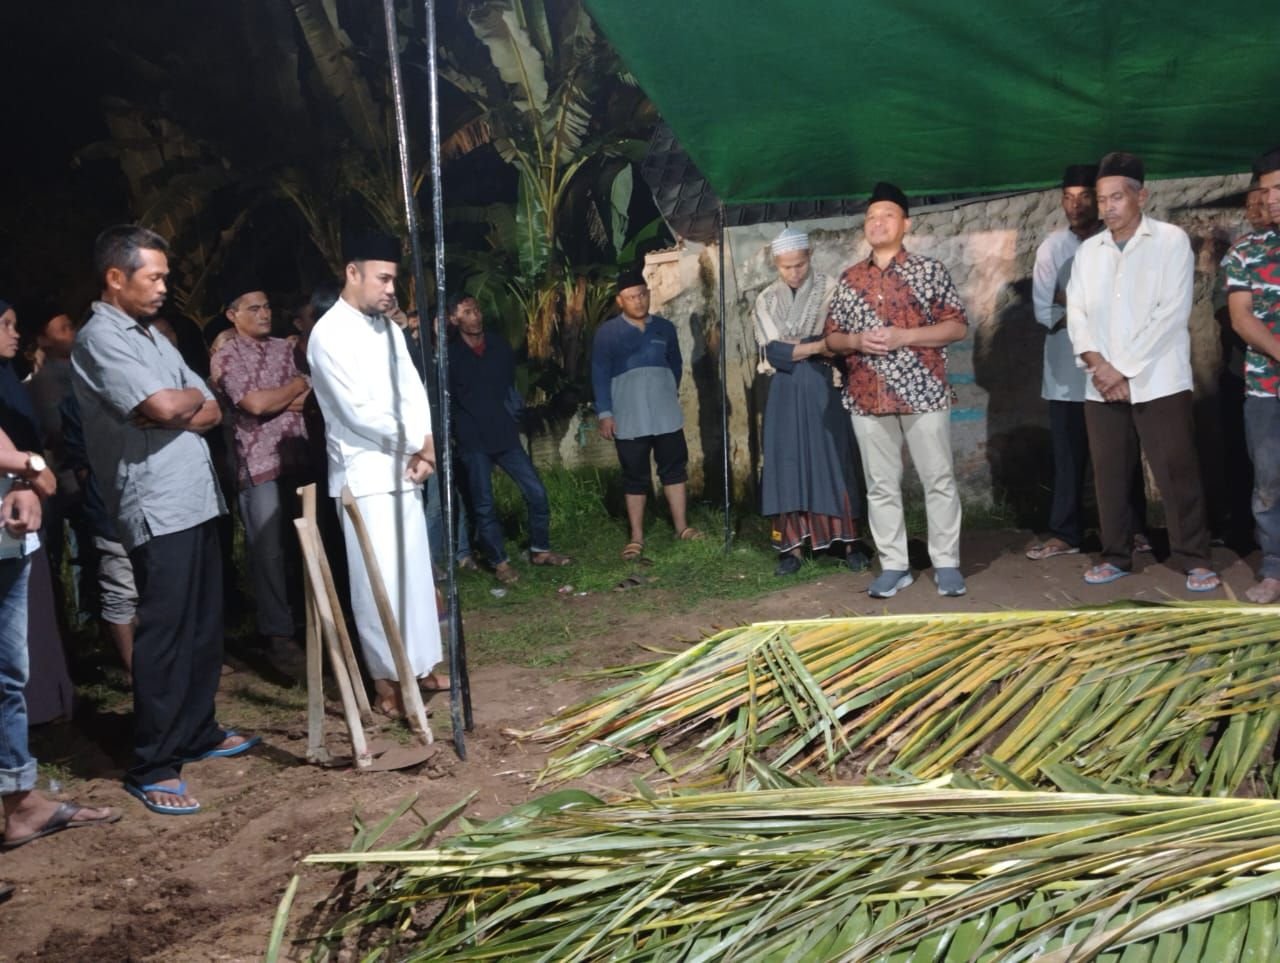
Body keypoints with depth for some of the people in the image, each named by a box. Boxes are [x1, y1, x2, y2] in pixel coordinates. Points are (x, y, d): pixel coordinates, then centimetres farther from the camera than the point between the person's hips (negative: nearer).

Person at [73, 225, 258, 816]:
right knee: (164, 635, -5)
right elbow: (165, 407, -22)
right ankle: (151, 768, 3)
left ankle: (199, 732, 30)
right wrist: (192, 397, 1)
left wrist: (175, 410, -8)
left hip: (196, 501, 9)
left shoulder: (152, 336, 18)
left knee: (203, 627, 16)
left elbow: (210, 412, 13)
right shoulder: (100, 338, -10)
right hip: (157, 511, -9)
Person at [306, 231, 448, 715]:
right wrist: (415, 442, -8)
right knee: (380, 579, -3)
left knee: (415, 571, 12)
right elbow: (358, 412, -18)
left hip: (403, 468, 7)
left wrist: (425, 444, -9)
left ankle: (420, 664, 24)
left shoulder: (387, 327, 11)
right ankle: (387, 678, 7)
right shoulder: (329, 334, -13)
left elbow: (412, 391, 8)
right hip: (364, 474, -7)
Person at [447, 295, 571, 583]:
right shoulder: (449, 354, -4)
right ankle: (500, 562, 12)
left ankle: (540, 550, 16)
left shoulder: (498, 345, 6)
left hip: (505, 434, 3)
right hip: (473, 441, -3)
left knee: (536, 493, 0)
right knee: (484, 505, 0)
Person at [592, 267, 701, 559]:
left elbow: (675, 363, 17)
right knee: (635, 477, 4)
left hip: (666, 415, 3)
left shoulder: (665, 328, 7)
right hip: (629, 418, -3)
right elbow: (600, 375, -4)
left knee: (675, 468, 7)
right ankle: (636, 537, 10)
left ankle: (682, 526, 18)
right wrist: (604, 413, -9)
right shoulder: (607, 333, -3)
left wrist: (671, 393, 8)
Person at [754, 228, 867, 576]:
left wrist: (791, 346, -12)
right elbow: (772, 351, -5)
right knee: (788, 465, 1)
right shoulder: (766, 300, 6)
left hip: (824, 389, -2)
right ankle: (792, 548, 5)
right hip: (786, 393, 2)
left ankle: (849, 543, 6)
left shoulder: (830, 290, -1)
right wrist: (818, 345, -14)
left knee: (835, 463, 0)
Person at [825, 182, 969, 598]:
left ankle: (946, 563, 13)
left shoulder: (929, 270, 0)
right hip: (868, 397, 3)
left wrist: (903, 336, -15)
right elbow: (832, 337, 13)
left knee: (938, 480, 3)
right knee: (881, 486, 7)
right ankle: (893, 565, 16)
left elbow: (958, 326, -4)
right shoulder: (850, 279, 10)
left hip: (923, 392, -3)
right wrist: (857, 340, -9)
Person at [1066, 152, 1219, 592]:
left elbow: (1172, 313, -10)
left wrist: (1124, 369, -13)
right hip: (1102, 386, 4)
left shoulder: (1171, 241, -2)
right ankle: (1116, 555, 20)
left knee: (1176, 472, -2)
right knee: (1109, 474, 8)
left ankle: (1195, 559, 8)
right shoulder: (1088, 250, 12)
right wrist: (1097, 364, -11)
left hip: (1158, 382, -4)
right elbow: (1077, 312, 6)